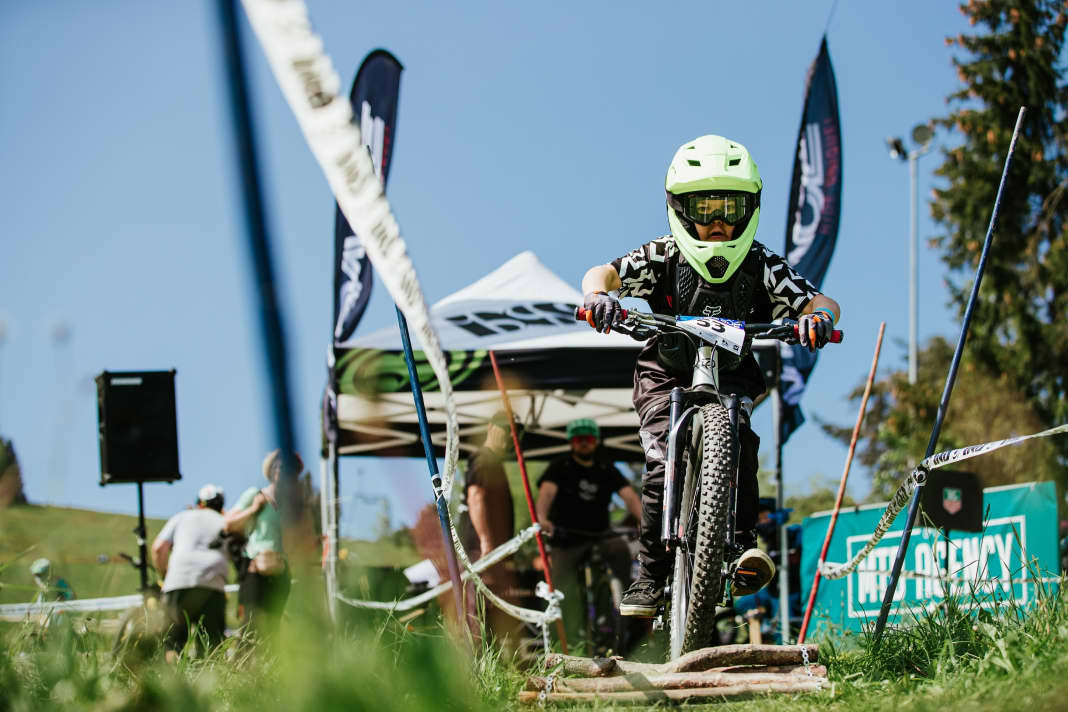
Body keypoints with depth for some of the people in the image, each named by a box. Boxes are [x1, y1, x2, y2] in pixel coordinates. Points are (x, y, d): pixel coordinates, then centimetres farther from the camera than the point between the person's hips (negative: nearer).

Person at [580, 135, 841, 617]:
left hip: (731, 378, 1)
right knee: (662, 465, -18)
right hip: (666, 377, -1)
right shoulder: (664, 258, -16)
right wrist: (598, 293, -50)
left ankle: (745, 541, -27)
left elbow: (819, 301, -19)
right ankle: (650, 576, -7)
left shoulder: (762, 267, -14)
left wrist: (819, 316, -43)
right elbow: (605, 273, -26)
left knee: (738, 440, -30)